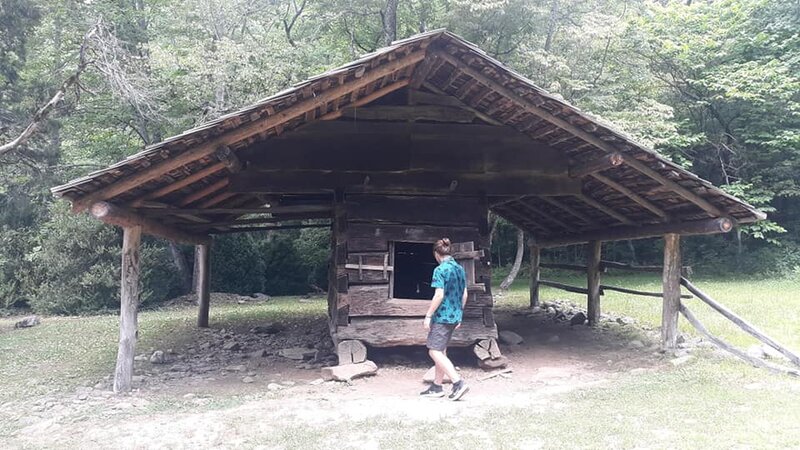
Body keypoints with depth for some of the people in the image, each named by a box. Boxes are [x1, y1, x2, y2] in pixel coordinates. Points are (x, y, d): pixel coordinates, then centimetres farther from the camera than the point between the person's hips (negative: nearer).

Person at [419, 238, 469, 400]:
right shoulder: (460, 268, 10)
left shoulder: (440, 270, -14)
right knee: (441, 351, 16)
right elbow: (464, 295, 13)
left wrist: (428, 316, -14)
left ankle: (459, 383, -13)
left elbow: (439, 295, -20)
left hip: (442, 316, -9)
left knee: (434, 352, -4)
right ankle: (437, 387, 22)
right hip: (455, 316, 9)